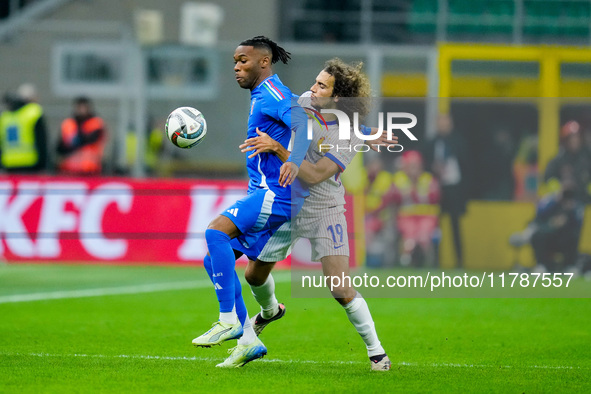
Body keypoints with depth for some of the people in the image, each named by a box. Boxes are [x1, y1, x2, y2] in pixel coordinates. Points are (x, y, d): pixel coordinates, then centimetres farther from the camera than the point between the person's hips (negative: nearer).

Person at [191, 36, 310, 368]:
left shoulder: (272, 92, -9)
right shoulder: (261, 96, 21)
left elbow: (301, 122, -24)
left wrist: (294, 162, -37)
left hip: (276, 193, -10)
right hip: (262, 192, 10)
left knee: (217, 231, -28)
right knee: (215, 259, 5)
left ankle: (229, 321, -24)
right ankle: (248, 340, 6)